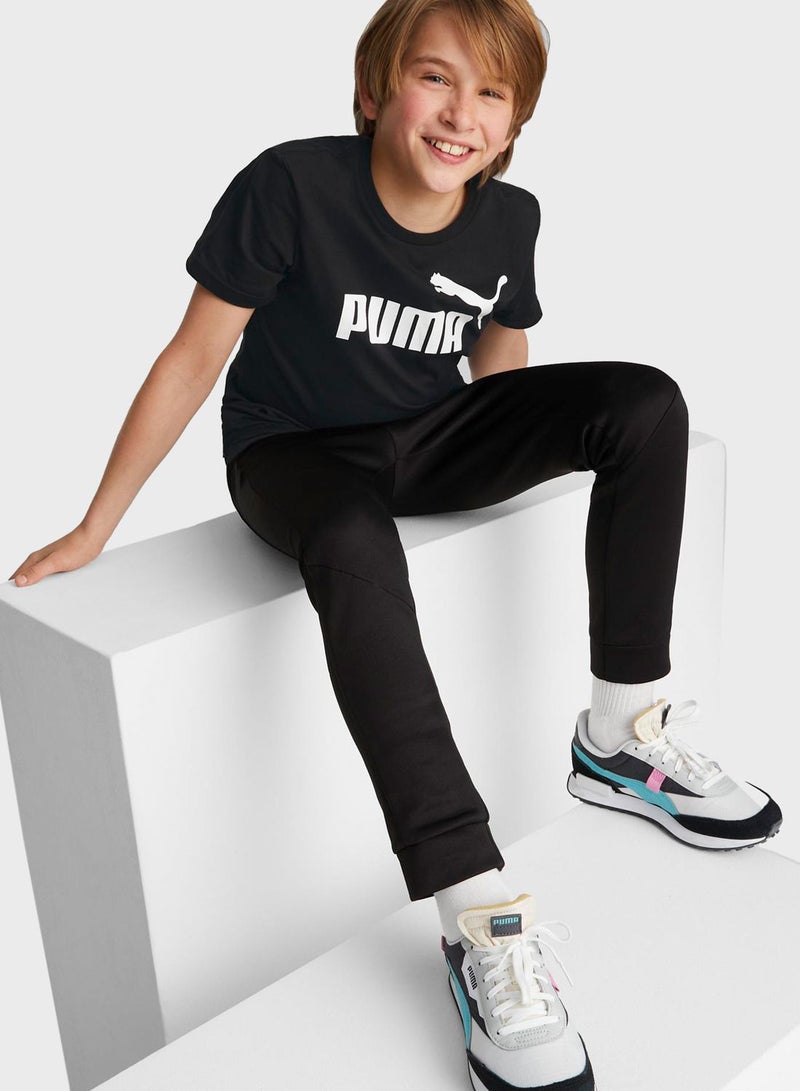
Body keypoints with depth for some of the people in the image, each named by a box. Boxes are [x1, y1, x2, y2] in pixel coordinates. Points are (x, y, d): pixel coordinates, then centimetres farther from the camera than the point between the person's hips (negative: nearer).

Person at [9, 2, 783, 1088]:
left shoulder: (510, 217, -4)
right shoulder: (290, 185, -19)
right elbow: (195, 357, -13)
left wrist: (565, 439, 1)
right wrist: (94, 530, -10)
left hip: (429, 439, 5)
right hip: (295, 454, -4)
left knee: (649, 401, -15)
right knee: (356, 554, -41)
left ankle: (622, 739, -11)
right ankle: (482, 919, -41)